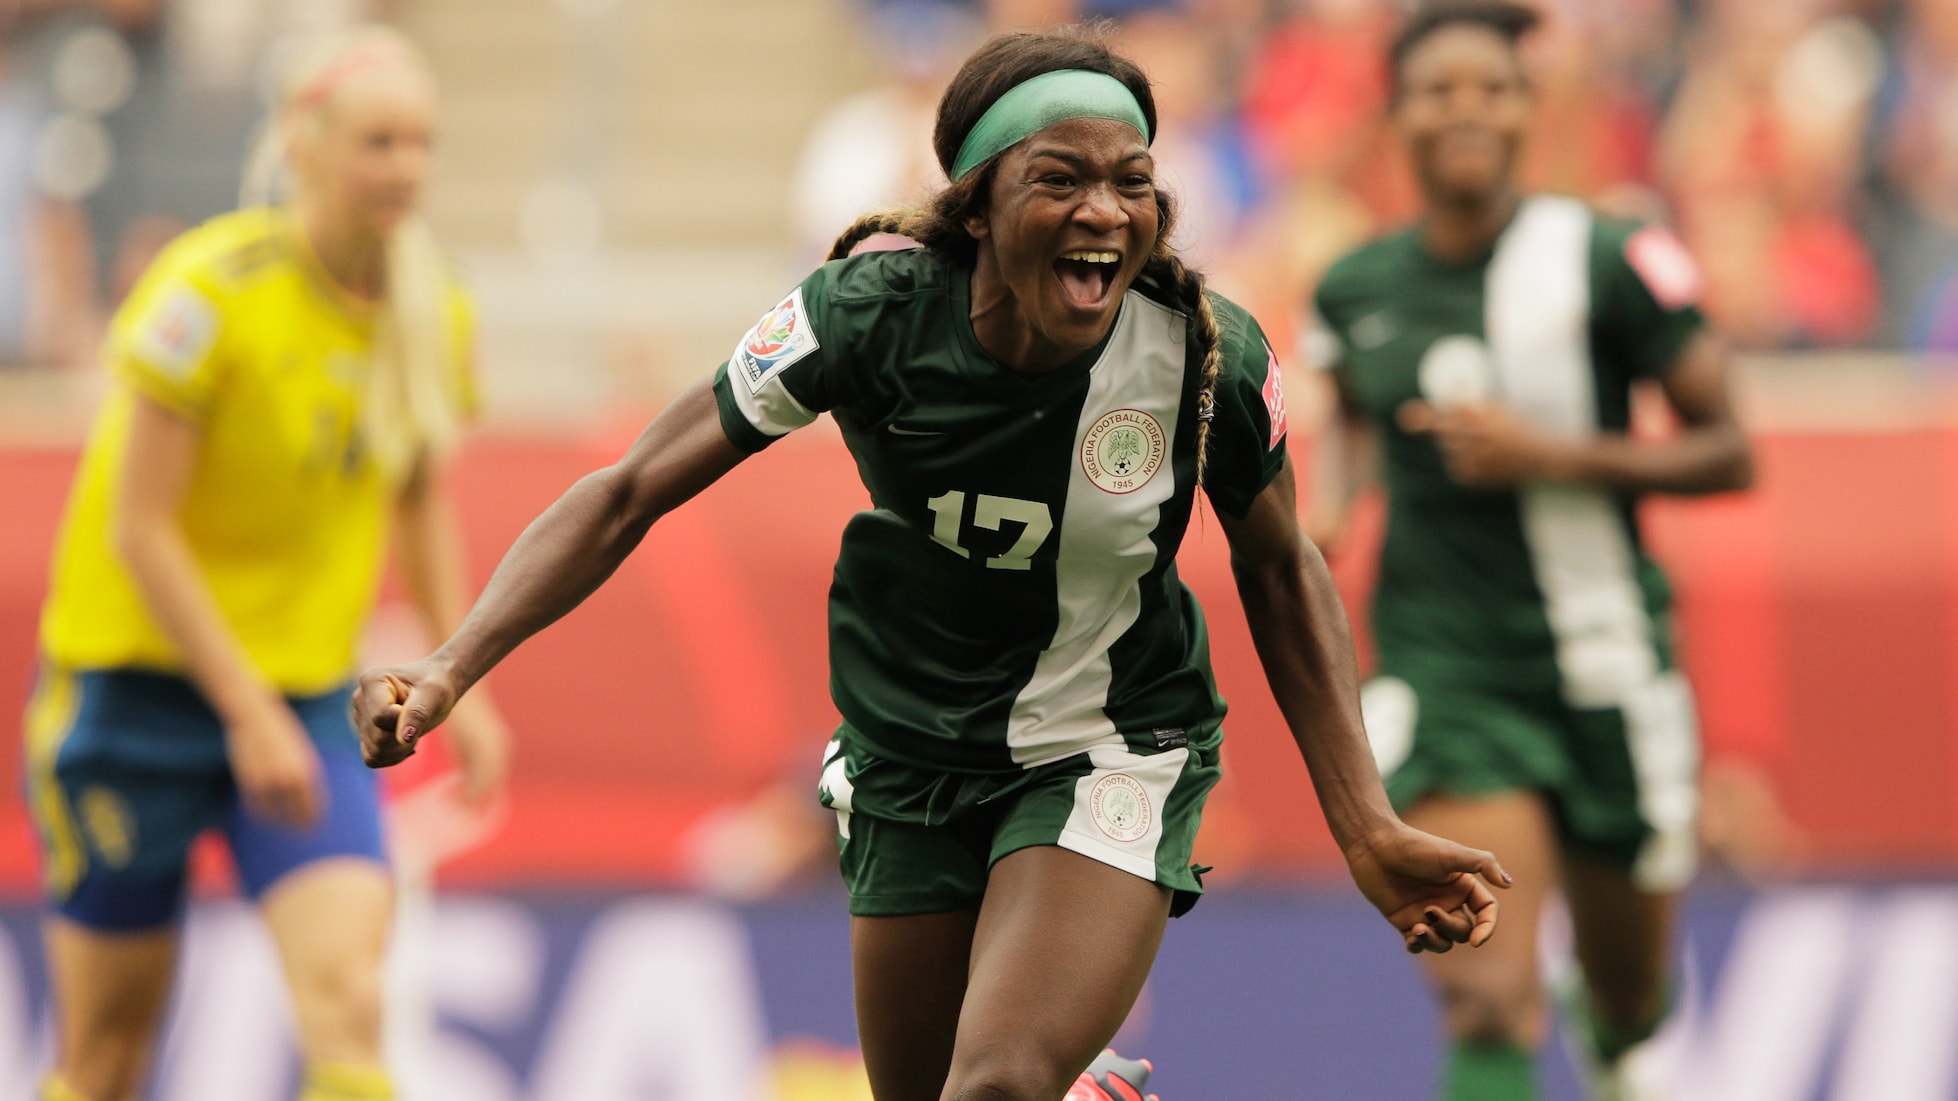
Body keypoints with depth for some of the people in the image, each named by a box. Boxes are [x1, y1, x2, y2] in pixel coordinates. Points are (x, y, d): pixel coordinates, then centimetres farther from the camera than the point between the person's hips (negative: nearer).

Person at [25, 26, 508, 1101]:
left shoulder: (431, 308, 0)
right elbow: (140, 528, -16)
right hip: (142, 679, -4)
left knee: (346, 994, -16)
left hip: (311, 697, 4)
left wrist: (459, 683, 10)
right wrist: (249, 715, -19)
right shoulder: (212, 289, -18)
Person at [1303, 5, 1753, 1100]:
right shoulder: (1359, 290, 1)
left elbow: (1728, 453, -8)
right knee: (1487, 997, -20)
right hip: (1445, 666, 0)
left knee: (1627, 1000, 19)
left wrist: (1551, 456, -19)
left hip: (1605, 667, 0)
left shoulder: (1610, 262, -11)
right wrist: (1327, 502, 3)